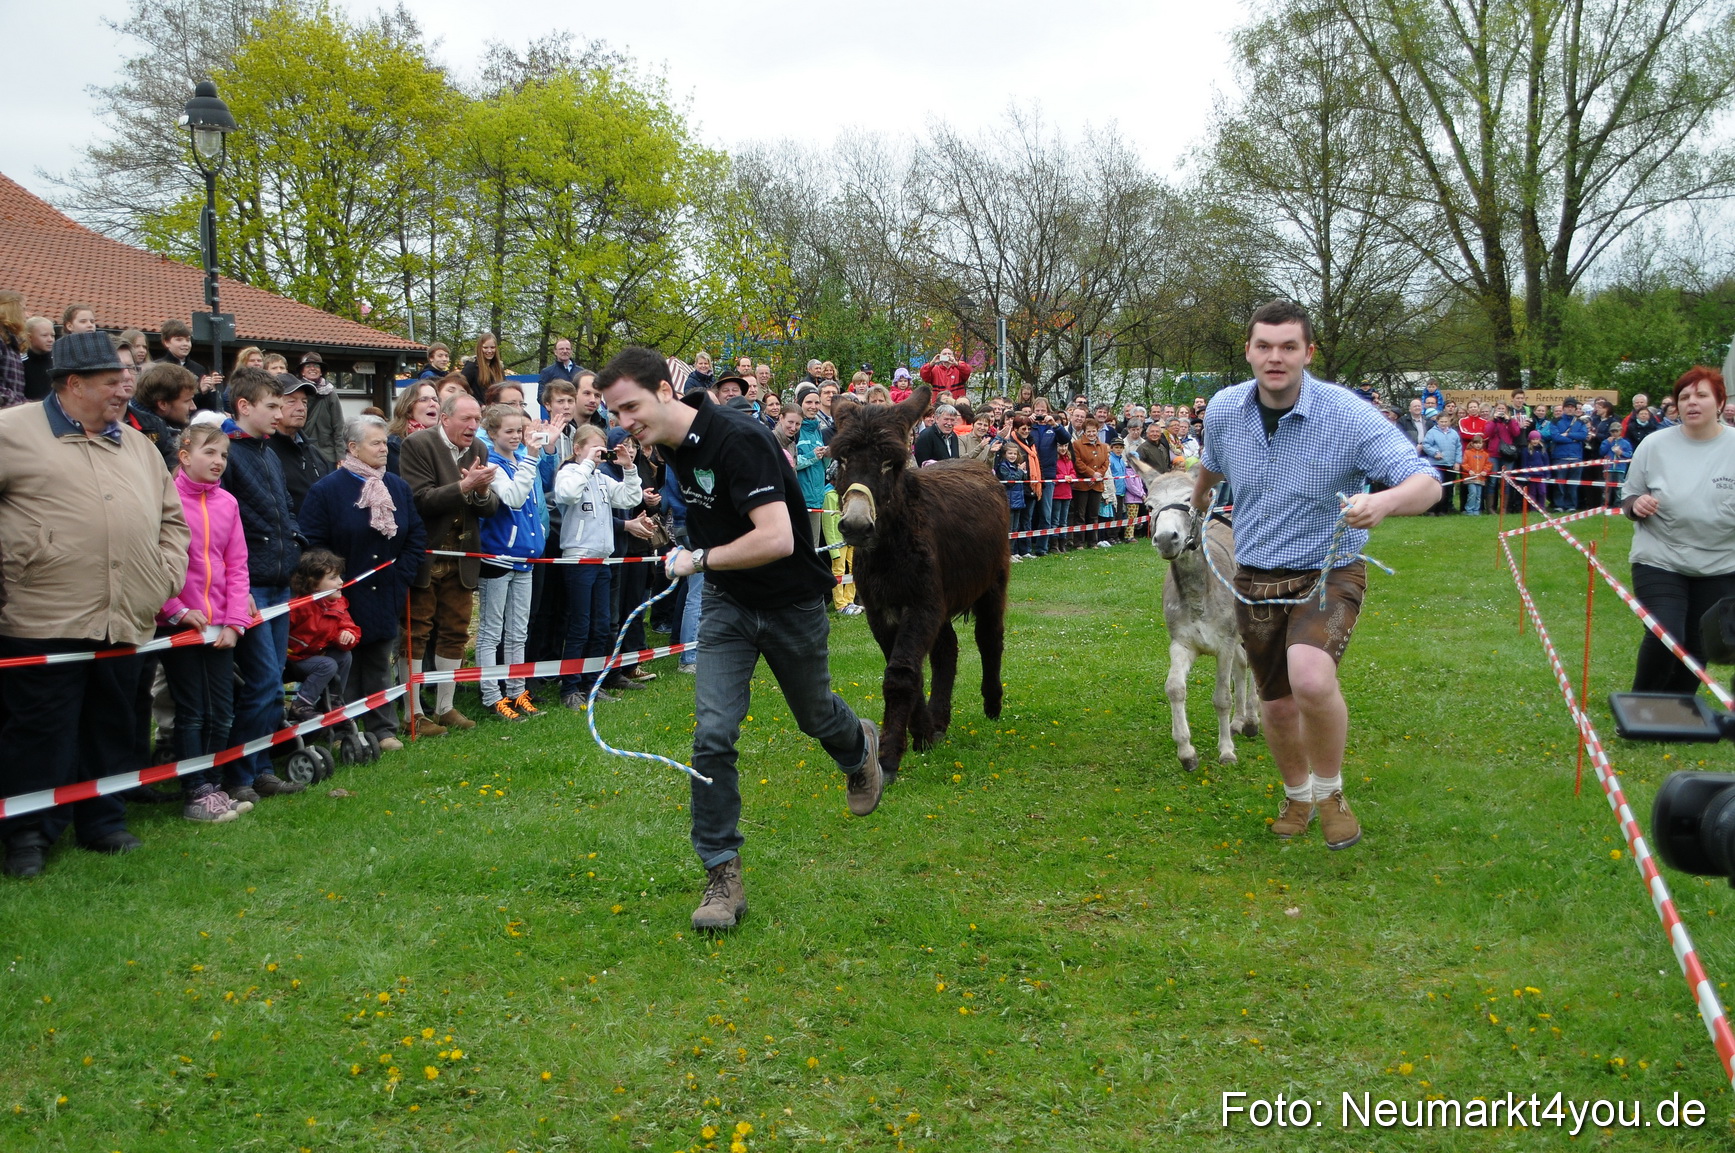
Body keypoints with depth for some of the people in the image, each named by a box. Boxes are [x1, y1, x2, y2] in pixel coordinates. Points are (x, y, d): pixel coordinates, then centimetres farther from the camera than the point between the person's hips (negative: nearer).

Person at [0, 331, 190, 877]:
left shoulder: (138, 447, 17)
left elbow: (172, 517, 24)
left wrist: (168, 575, 11)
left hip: (124, 622, 5)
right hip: (44, 622, -5)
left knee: (110, 726, 13)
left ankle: (103, 822, 26)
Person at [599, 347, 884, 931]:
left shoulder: (739, 438, -30)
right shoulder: (675, 448, -3)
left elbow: (777, 539, -37)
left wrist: (700, 559, -26)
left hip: (792, 603, -5)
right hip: (727, 604, 5)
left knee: (814, 716, 18)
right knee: (712, 734, -9)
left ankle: (859, 746, 56)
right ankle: (723, 876, 0)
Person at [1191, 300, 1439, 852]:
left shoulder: (1348, 415, -20)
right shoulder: (1224, 410, -6)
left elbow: (1426, 483, -26)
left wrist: (1384, 501, -48)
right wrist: (1197, 501, 40)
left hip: (1327, 574, -4)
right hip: (1255, 580, 4)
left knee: (1311, 680, -30)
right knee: (1278, 704, 15)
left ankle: (1330, 791, -2)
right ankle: (1297, 795, 45)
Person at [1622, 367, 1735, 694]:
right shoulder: (1654, 445, -4)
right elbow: (1627, 499, 6)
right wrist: (1637, 505, -16)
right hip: (1661, 560, -1)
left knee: (1698, 648, 9)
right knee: (1664, 638, -15)